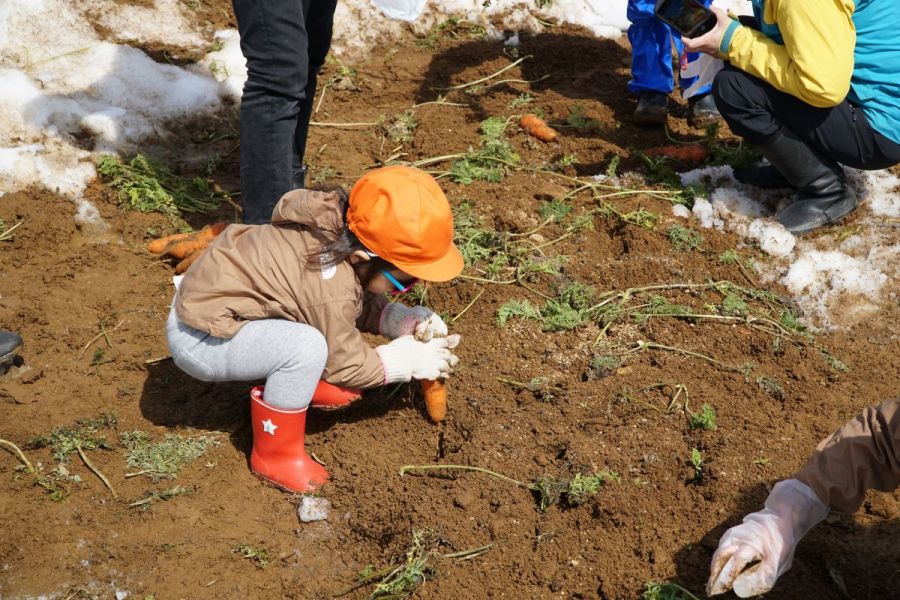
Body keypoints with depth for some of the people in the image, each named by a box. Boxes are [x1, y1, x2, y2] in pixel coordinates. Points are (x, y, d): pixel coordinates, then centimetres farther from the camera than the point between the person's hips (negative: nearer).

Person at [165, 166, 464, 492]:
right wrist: (409, 361, -7)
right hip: (198, 340, -9)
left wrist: (401, 320, -7)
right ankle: (273, 456, -9)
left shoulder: (337, 227, -8)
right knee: (306, 347, -30)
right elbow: (342, 363, -15)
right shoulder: (331, 290, -32)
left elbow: (359, 303, 8)